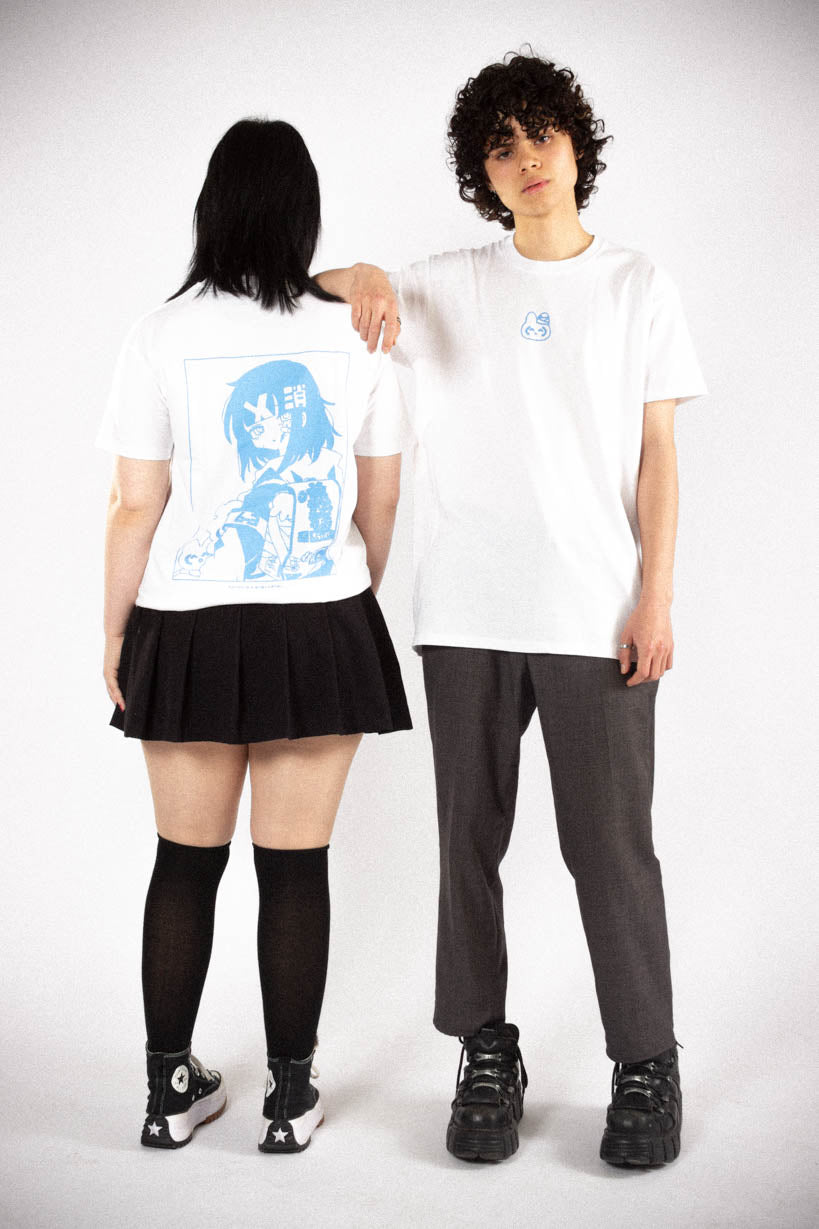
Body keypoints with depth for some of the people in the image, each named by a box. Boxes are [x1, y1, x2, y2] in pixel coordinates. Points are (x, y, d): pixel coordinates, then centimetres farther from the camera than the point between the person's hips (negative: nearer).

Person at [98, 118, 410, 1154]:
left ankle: (171, 1089, 24)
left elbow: (135, 508, -5)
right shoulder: (354, 334, -1)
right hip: (320, 629, 1)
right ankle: (290, 1096, 18)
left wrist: (114, 636, 6)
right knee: (296, 866, 8)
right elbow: (382, 503, 4)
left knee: (186, 861, 12)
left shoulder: (161, 336, -6)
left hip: (191, 632, 0)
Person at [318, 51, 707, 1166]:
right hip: (466, 613, 2)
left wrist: (655, 597, -4)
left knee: (611, 845, 0)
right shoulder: (446, 287, 11)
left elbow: (657, 454, 6)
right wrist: (360, 278, -6)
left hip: (597, 615, -1)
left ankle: (647, 1066, 15)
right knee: (471, 841, 7)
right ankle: (488, 1057, 21)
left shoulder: (636, 285, 10)